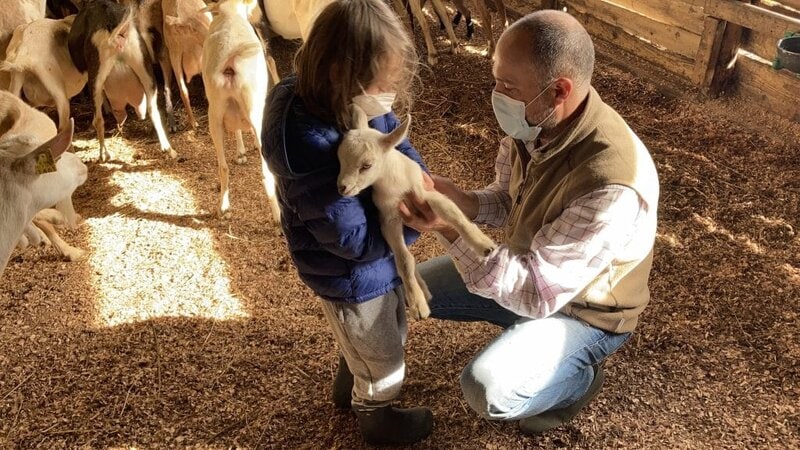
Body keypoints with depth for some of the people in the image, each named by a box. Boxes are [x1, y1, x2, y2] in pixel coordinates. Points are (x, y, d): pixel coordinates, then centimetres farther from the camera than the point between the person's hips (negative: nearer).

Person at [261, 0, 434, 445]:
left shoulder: (358, 105, -13)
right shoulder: (311, 150, -39)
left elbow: (399, 145, 2)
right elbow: (356, 240, -34)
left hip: (379, 260, 9)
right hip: (354, 277, -9)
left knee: (391, 332, 35)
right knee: (383, 363, 19)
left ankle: (349, 386, 62)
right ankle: (375, 417, 50)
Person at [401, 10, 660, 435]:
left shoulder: (610, 187, -41)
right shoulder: (536, 123, -17)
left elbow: (537, 294, -37)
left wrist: (451, 228, -40)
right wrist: (462, 202, -21)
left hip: (583, 309, -7)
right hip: (529, 266, 7)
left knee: (487, 387, -27)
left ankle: (578, 377, 5)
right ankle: (524, 333, 20)